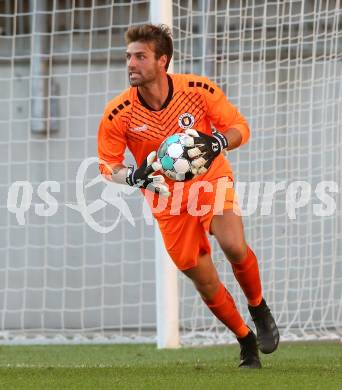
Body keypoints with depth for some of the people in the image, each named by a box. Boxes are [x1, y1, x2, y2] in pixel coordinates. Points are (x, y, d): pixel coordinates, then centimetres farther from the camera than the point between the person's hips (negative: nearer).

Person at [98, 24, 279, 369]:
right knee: (205, 282, 1)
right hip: (168, 201, 1)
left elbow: (239, 127, -7)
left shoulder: (198, 89, -18)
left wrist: (216, 143, -29)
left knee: (234, 247, -27)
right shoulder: (117, 114, -17)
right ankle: (247, 342, 22)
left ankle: (259, 310, 2)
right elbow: (108, 166, -6)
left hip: (211, 180, -1)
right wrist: (135, 177, -28)